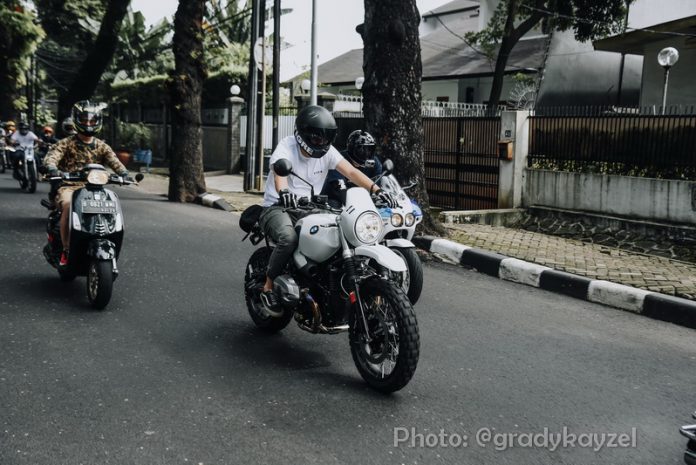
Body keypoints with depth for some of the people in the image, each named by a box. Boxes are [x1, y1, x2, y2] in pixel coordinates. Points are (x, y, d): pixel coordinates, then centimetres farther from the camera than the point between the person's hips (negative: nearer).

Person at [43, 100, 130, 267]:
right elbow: (51, 156, -9)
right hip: (69, 186, -2)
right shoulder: (66, 143, 7)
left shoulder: (101, 146, 15)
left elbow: (113, 161, -1)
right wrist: (52, 168, -33)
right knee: (68, 205, -34)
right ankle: (66, 250, -23)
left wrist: (123, 172, -24)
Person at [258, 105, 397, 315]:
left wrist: (376, 189, -29)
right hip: (277, 207, -5)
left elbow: (351, 171, -11)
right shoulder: (287, 146, -12)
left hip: (308, 210, 5)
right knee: (289, 237, -37)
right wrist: (283, 191, -57)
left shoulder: (327, 151, 2)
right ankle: (268, 288, -15)